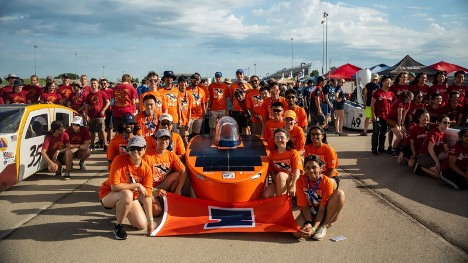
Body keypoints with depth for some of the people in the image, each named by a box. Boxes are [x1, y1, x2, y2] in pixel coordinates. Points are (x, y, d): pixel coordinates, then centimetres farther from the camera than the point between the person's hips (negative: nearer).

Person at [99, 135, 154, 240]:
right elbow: (114, 187, -30)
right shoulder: (120, 160, -24)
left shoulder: (147, 169, -13)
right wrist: (137, 185, -25)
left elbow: (147, 196, -13)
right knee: (127, 194, -38)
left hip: (130, 197, 5)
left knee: (142, 225, -5)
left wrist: (150, 220, -17)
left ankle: (121, 210, 27)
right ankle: (118, 226, -14)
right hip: (108, 195, -5)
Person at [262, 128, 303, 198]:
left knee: (280, 175, -34)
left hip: (291, 181, -2)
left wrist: (293, 186, -35)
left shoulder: (293, 153, -5)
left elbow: (297, 171, -18)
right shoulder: (272, 154, 8)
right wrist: (277, 183, -13)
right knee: (265, 195, -27)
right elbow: (272, 172, 7)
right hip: (278, 182, 3)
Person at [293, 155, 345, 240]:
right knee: (297, 232, -31)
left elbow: (322, 208, -22)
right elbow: (305, 206, -11)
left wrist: (314, 228, -32)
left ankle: (324, 225, -14)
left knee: (339, 193, -29)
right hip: (309, 213, 0)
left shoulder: (327, 182, -20)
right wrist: (308, 223, -28)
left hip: (325, 214, 0)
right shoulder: (300, 181, -14)